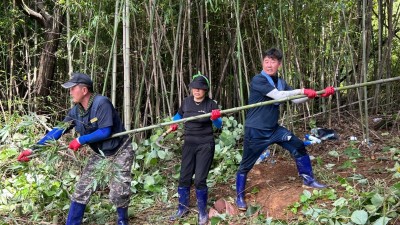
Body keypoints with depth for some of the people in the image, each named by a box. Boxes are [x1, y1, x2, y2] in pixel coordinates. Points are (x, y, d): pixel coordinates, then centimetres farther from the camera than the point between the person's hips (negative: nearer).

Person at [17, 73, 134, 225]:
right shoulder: (75, 111, -4)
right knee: (81, 190, 3)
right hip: (99, 154, 6)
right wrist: (33, 150, -4)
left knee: (118, 194, -7)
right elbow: (58, 131, -1)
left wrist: (80, 141, -20)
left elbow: (105, 132, -26)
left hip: (120, 152, -6)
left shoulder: (101, 103, -25)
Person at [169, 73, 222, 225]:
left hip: (205, 145, -4)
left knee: (200, 179, -6)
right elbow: (179, 115, 20)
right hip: (189, 144, 4)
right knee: (184, 177, 7)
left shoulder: (211, 104, -9)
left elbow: (219, 125, -12)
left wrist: (215, 118, -33)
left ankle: (202, 212, 12)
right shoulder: (186, 101, 1)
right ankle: (183, 208, 25)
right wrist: (174, 123, 1)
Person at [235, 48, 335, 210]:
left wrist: (320, 93, -7)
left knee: (299, 147, 8)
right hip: (255, 131, -7)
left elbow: (296, 100, 4)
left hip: (274, 128, 7)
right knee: (246, 165, 3)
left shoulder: (280, 82, 7)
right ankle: (240, 197, 21)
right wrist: (302, 91, -23)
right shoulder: (258, 80, -18)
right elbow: (278, 95, -27)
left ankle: (309, 180, 25)